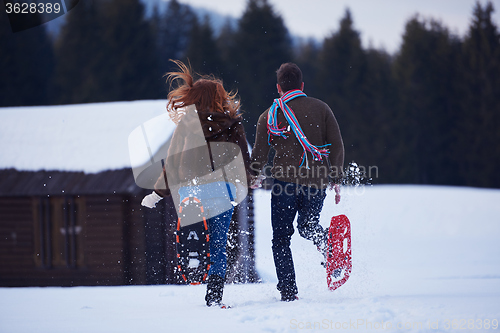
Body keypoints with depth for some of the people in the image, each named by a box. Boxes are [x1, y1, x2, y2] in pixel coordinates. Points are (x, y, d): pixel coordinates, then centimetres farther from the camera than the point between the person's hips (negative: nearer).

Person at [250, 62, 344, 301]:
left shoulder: (269, 115, 6)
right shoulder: (321, 108, 8)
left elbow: (259, 154, 9)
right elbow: (337, 146, 3)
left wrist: (256, 176, 29)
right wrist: (336, 180, 11)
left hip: (285, 182, -2)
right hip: (316, 182, 2)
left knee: (281, 238, 8)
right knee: (307, 225, 23)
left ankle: (288, 291, -3)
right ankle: (327, 241, -12)